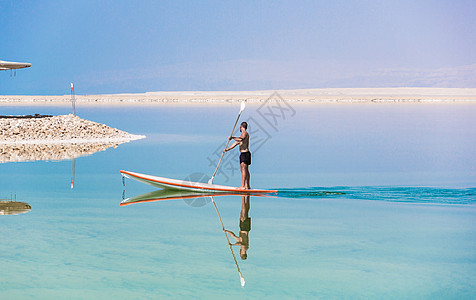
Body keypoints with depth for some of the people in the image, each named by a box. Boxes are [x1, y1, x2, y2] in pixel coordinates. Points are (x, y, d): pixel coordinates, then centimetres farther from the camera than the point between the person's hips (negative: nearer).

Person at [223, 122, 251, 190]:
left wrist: (232, 137, -20)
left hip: (245, 153, -10)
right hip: (244, 154, 10)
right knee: (246, 170, 12)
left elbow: (240, 139, -31)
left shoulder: (245, 133, -9)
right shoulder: (242, 134, 23)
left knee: (243, 169, -14)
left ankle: (243, 186, -18)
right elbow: (236, 143, 24)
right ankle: (247, 186, 16)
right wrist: (227, 149, 19)